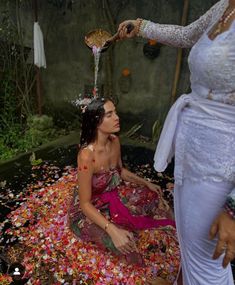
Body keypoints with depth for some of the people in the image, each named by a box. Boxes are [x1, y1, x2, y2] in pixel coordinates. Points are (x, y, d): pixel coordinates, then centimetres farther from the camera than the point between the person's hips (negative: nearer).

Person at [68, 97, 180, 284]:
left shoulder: (115, 141, -11)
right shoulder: (87, 156, -33)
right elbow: (85, 203, -25)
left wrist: (146, 183, 1)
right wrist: (113, 231, -32)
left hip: (114, 195, 7)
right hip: (92, 210, -7)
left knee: (153, 197, 4)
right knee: (132, 241, -18)